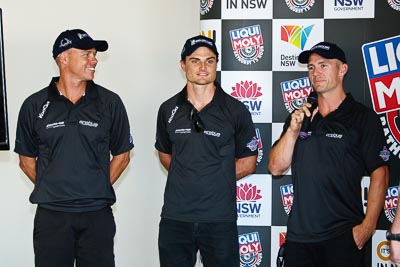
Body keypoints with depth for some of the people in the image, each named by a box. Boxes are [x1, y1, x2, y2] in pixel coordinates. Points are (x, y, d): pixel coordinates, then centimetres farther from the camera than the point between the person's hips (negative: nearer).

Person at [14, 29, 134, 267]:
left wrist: (98, 190, 4)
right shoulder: (35, 105, 2)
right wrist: (51, 190, 4)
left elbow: (122, 156, 8)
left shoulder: (110, 102, 2)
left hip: (98, 214, 0)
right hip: (51, 215, 0)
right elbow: (27, 160, 9)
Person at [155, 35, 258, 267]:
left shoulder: (236, 111, -2)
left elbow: (247, 163, 4)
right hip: (175, 217, 2)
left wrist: (216, 179, -3)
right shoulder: (169, 109, 6)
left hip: (220, 219, -2)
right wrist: (186, 178, 3)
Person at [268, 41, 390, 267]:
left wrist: (368, 226, -14)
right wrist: (293, 130, -7)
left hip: (343, 236, -4)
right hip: (299, 234, 4)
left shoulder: (363, 117, -2)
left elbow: (380, 173, -6)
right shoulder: (299, 117, 12)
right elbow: (276, 168, 7)